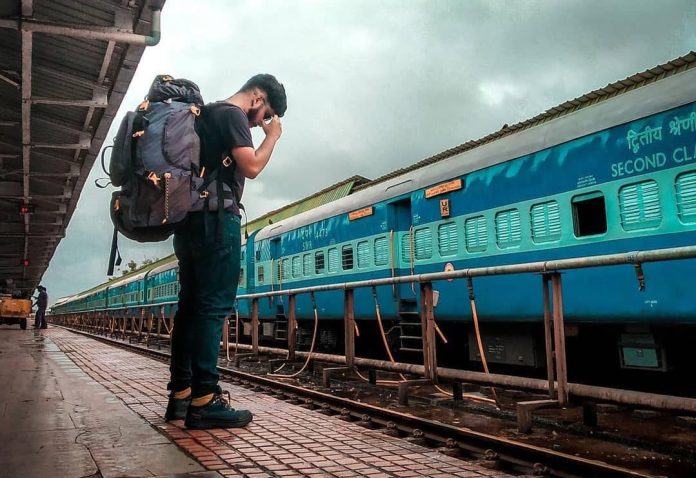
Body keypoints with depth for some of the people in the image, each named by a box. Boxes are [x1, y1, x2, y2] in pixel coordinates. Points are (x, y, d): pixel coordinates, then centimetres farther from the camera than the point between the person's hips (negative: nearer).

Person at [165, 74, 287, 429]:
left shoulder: (207, 114, 26)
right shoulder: (233, 115, -4)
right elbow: (251, 167, -12)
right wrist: (272, 136, 1)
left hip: (190, 221, 10)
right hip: (217, 220, -10)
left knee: (190, 307, 8)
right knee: (213, 308, -11)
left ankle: (180, 395, 11)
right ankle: (203, 401, -11)